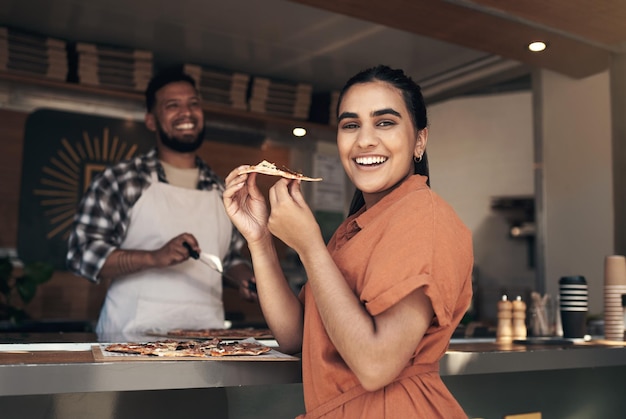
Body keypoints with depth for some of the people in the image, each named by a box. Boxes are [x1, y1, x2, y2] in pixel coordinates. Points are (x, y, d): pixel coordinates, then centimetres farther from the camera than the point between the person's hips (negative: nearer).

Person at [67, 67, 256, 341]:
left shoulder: (223, 192, 15)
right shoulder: (120, 180, 2)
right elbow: (81, 254, -4)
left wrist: (246, 278, 5)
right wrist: (154, 258, -16)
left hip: (206, 337, 4)